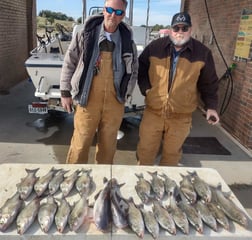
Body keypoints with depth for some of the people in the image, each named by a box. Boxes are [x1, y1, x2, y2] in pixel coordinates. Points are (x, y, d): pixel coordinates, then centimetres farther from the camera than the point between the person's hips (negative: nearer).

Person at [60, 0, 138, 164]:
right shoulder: (86, 34, -2)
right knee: (80, 144, 4)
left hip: (115, 103, 2)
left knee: (108, 145, 13)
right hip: (88, 100, -2)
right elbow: (69, 64, 3)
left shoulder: (128, 40, 4)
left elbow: (134, 70, 14)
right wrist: (66, 92, 3)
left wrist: (126, 94, 9)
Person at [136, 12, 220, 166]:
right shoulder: (155, 46, -1)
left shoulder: (203, 52, -2)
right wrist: (145, 88, -1)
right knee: (146, 150, 10)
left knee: (172, 153, 14)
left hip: (181, 117, 0)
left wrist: (211, 106, -3)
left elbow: (209, 83, 5)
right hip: (153, 112, 1)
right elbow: (140, 68, 12)